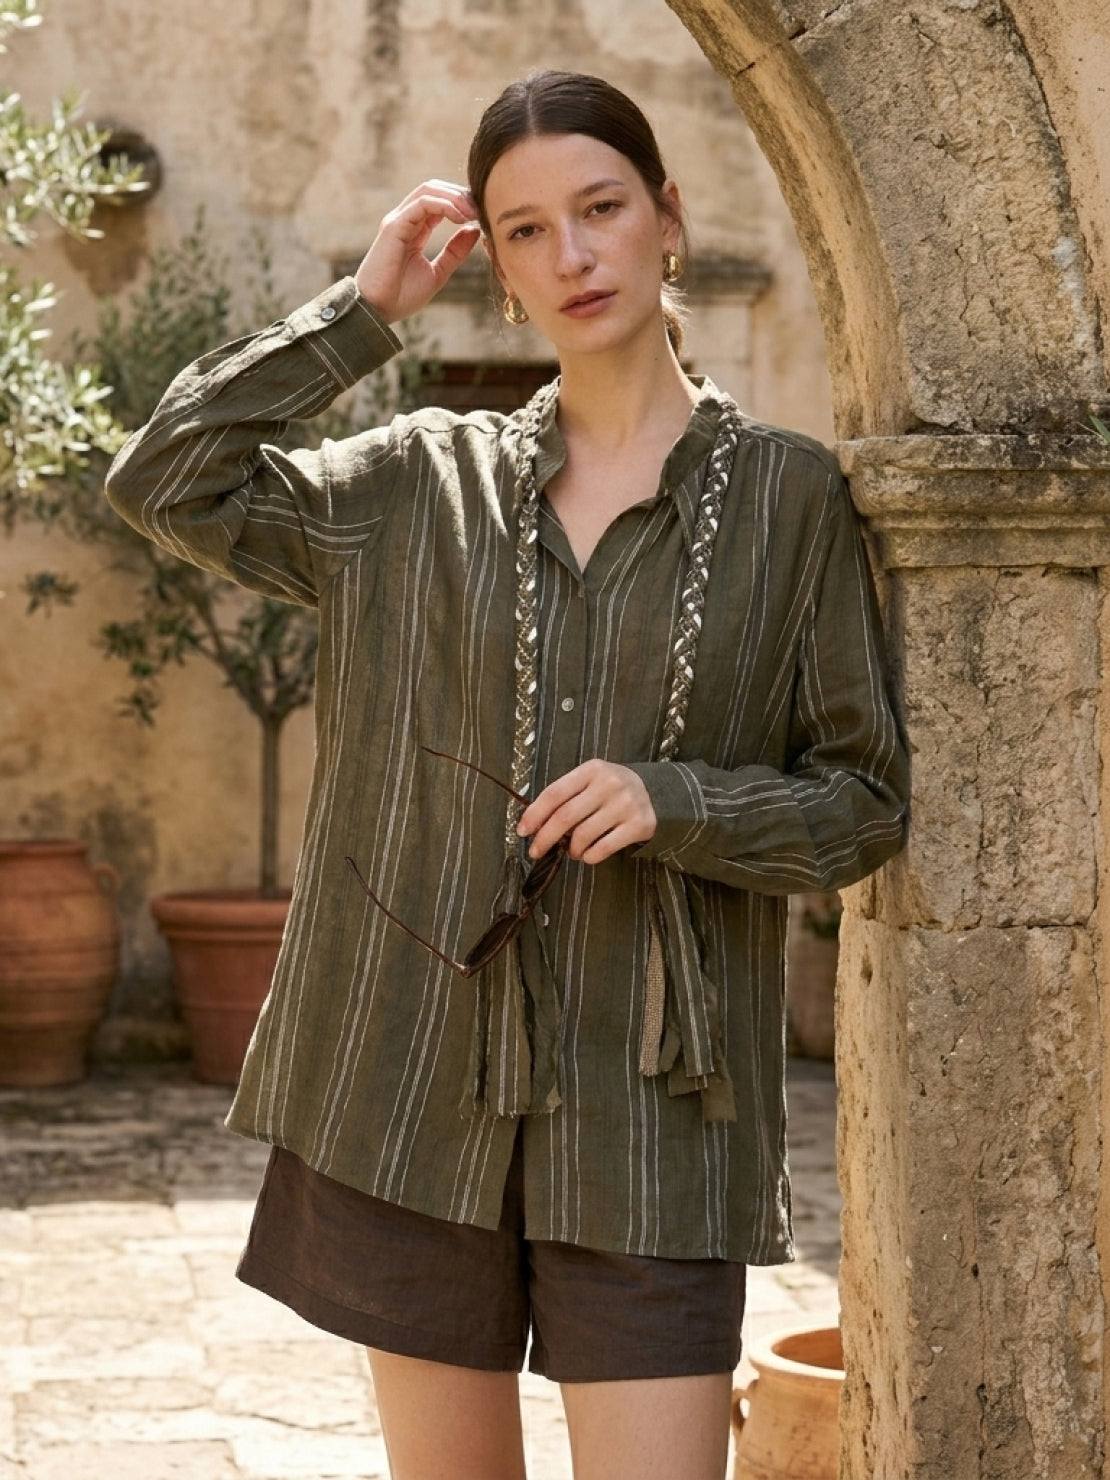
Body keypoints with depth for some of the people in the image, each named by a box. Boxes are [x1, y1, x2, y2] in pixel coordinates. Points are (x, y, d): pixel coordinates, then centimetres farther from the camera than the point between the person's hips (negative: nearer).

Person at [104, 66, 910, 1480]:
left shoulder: (787, 494, 2)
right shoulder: (425, 481, 8)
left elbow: (863, 800, 4)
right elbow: (164, 481, 0)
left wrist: (673, 804, -14)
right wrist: (362, 308, 1)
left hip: (649, 1100, -2)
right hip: (421, 1082, 2)